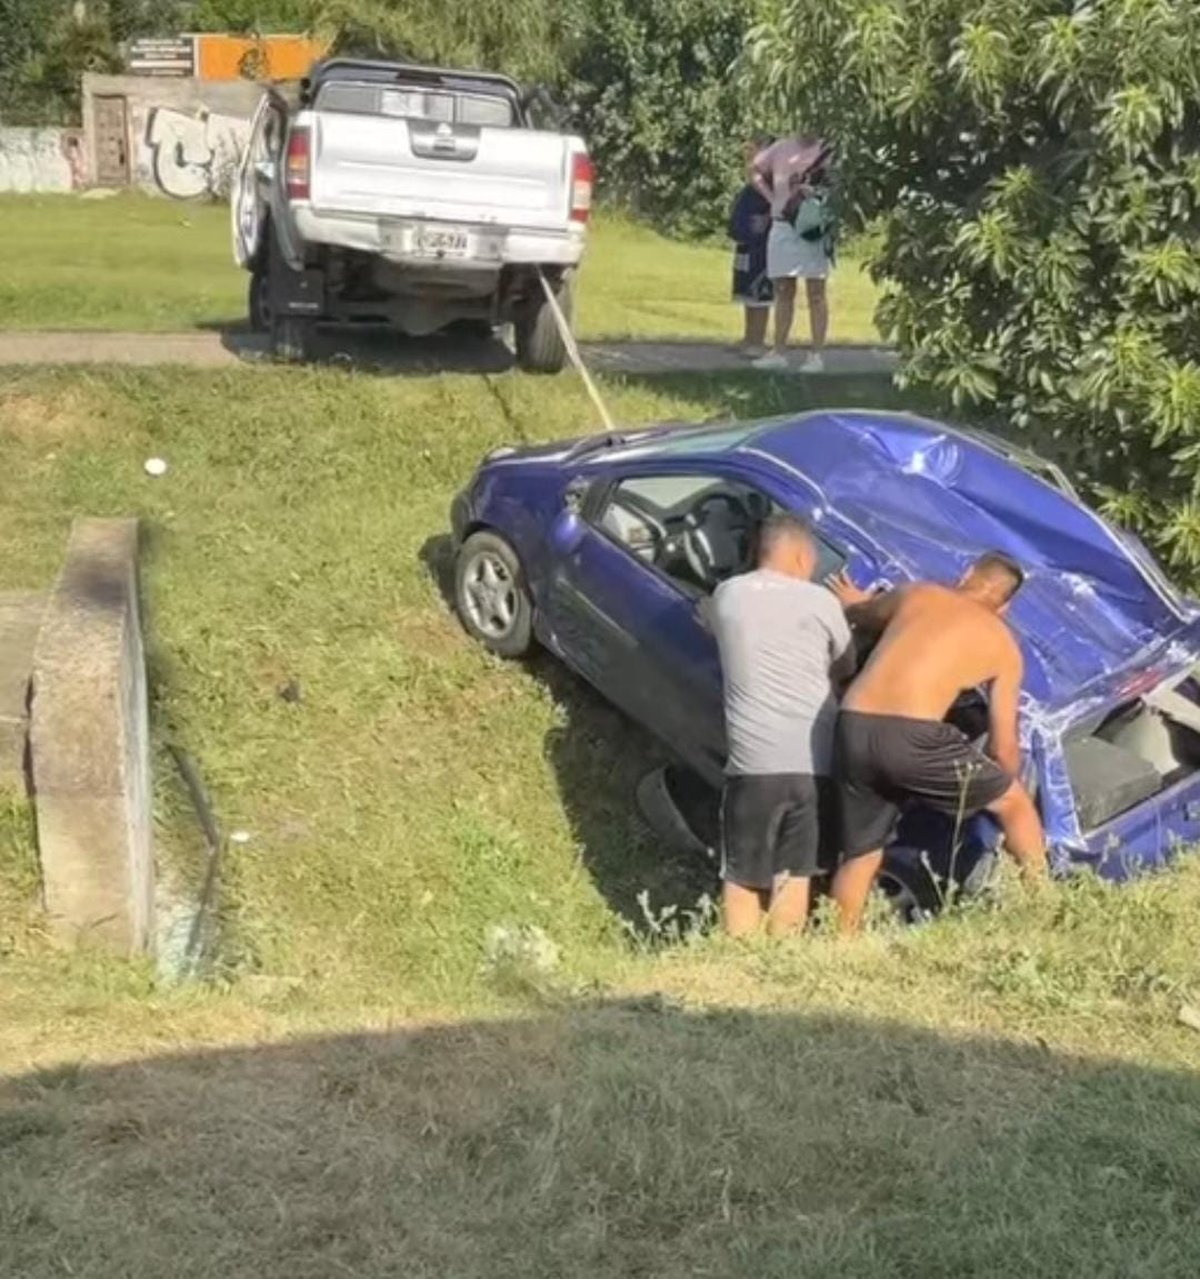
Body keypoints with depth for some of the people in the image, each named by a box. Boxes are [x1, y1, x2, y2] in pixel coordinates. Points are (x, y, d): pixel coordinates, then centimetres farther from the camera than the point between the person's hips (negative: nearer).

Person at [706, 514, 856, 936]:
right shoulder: (820, 601, 1)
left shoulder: (727, 595, 5)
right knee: (795, 874, 11)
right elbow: (845, 669, 15)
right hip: (814, 761, 0)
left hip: (752, 762, 0)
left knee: (742, 879, 11)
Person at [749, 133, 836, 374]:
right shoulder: (781, 148, 9)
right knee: (783, 291, 9)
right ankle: (779, 353, 16)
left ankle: (816, 355, 2)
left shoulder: (826, 151, -4)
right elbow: (758, 169, 24)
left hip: (813, 227, -5)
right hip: (782, 225, 5)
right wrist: (772, 197, 12)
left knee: (816, 293, -1)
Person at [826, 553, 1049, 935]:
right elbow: (1003, 748, 16)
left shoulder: (915, 594, 20)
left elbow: (859, 616, 41)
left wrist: (854, 603, 64)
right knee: (1014, 801, 20)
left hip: (853, 730, 4)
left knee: (860, 856, 21)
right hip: (911, 737, -4)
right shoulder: (1002, 645, 14)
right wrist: (1002, 784, 35)